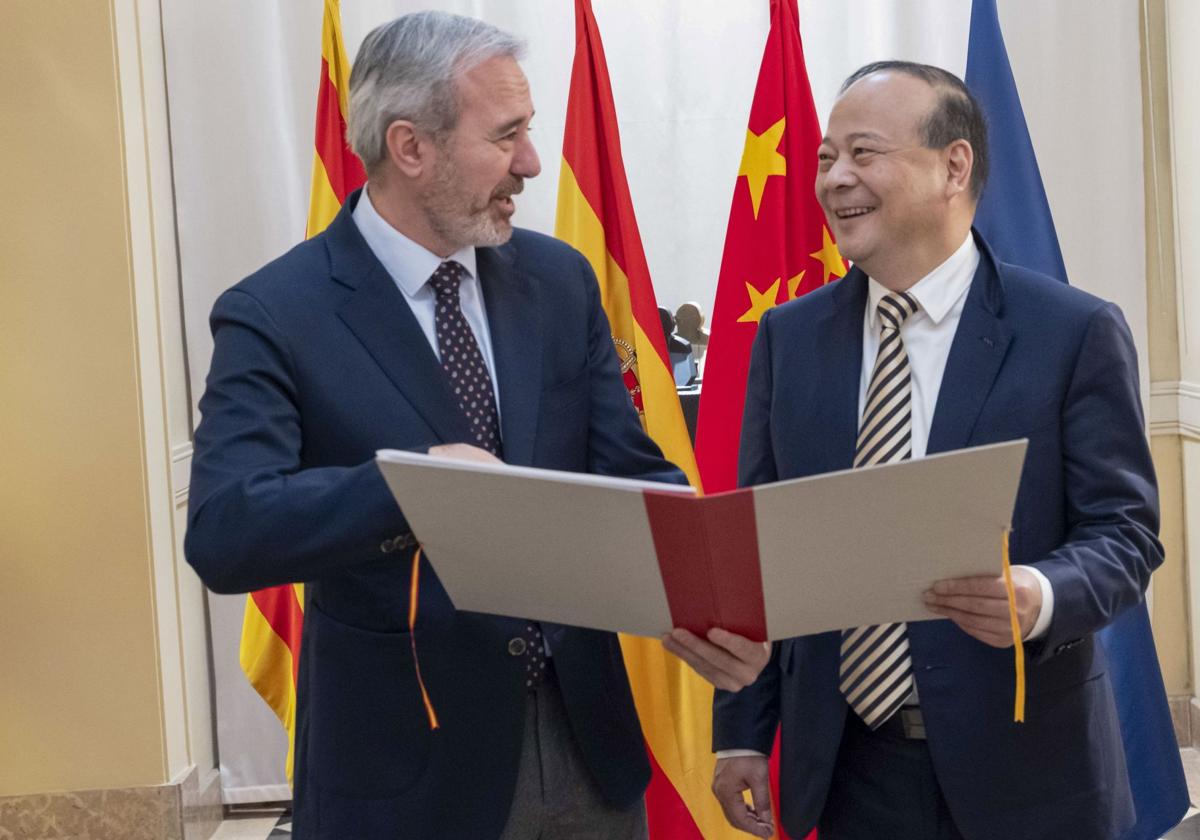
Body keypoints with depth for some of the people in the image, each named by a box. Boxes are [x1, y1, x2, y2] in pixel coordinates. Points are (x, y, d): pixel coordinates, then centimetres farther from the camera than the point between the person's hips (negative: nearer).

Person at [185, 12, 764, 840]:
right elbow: (224, 535, -23)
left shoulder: (560, 279, 3)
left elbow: (631, 473, 2)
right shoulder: (276, 314, -12)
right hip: (408, 759, -4)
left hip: (585, 732, 5)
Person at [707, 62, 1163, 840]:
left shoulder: (1076, 333, -7)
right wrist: (742, 732, 3)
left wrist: (1042, 597, -28)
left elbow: (1126, 531, -6)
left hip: (1020, 767, -3)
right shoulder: (788, 336, 4)